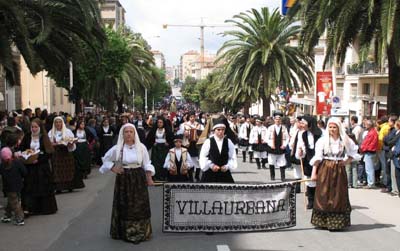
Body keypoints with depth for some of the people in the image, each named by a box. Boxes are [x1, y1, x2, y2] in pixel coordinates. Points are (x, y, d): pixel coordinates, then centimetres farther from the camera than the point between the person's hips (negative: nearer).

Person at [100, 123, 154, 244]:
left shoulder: (141, 147, -1)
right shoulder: (117, 148, -2)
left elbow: (147, 164, 4)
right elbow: (106, 159, 10)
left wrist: (149, 178, -4)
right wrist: (113, 168, -5)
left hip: (139, 179, 1)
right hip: (123, 179, 0)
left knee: (139, 205, 3)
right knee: (124, 206, 3)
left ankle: (141, 231, 15)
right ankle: (124, 232, 16)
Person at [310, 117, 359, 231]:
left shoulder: (345, 140, 2)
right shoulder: (323, 140, -1)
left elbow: (353, 153, 15)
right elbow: (317, 157, -4)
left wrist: (347, 161, -1)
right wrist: (314, 172, -9)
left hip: (339, 170, 1)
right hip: (325, 170, -1)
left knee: (338, 197, 2)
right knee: (323, 196, 2)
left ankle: (336, 223, 12)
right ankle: (323, 222, 12)